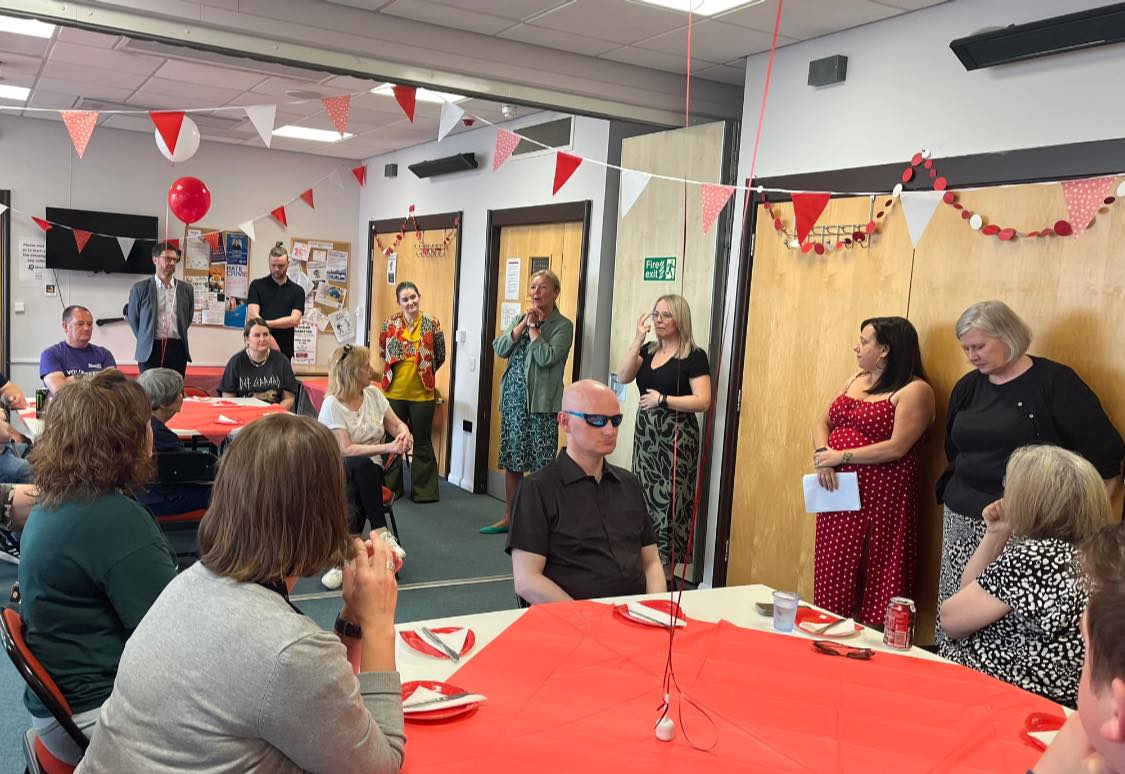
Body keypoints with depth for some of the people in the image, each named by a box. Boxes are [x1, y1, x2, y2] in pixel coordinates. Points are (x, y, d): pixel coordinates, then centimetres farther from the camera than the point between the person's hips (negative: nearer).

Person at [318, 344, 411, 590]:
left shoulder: (374, 393, 6)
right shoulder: (332, 404, -11)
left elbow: (396, 424, 9)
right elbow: (346, 450, -18)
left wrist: (404, 433, -17)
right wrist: (387, 448, -28)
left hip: (369, 472, 3)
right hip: (339, 471, -3)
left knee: (352, 494, -33)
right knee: (361, 464, -38)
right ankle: (381, 533, -31)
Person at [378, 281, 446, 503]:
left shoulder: (432, 324, -4)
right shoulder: (390, 323, -1)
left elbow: (440, 357, 7)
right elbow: (382, 352, 13)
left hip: (422, 393, -1)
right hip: (394, 392, 1)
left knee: (422, 443, 8)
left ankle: (423, 490, 17)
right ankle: (390, 487, 26)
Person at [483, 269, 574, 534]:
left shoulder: (563, 325, -4)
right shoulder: (520, 319, 14)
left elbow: (546, 357, -18)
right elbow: (500, 348, 0)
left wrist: (533, 326, -10)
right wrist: (524, 323, -8)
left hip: (541, 403, -6)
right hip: (513, 400, 6)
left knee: (542, 466, -2)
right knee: (511, 462, 12)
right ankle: (509, 518, 24)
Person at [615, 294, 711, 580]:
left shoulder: (694, 356, -6)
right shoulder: (648, 350, 12)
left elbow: (703, 401, -14)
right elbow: (623, 377, -4)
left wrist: (662, 399, -14)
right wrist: (638, 339, -9)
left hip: (676, 437, -6)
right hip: (645, 433, 6)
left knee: (667, 503, -4)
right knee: (644, 501, 8)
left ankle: (666, 576, 5)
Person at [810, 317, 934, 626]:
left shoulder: (915, 391, -8)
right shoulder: (856, 380, 16)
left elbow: (897, 448, -17)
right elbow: (823, 422, 13)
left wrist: (840, 456, -14)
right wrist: (822, 456, -6)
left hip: (880, 498, -7)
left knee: (874, 584, -3)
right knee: (834, 577, 10)